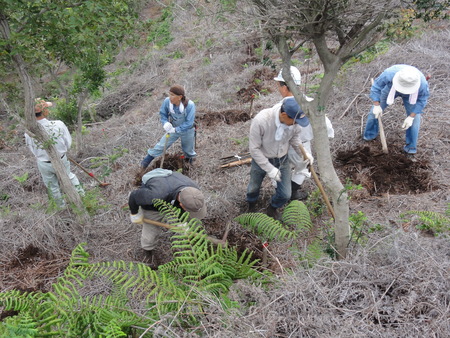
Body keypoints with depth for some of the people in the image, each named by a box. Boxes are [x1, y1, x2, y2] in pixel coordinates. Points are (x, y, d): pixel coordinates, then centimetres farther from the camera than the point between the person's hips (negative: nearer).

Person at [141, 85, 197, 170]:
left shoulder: (190, 105, -36)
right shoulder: (167, 101, -28)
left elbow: (189, 123, -31)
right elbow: (162, 114, -10)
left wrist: (175, 130, -37)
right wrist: (165, 123, -31)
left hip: (187, 131, -1)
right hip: (173, 129, 1)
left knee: (188, 149, 22)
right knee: (161, 145, 2)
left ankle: (190, 156, 58)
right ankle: (147, 159, 22)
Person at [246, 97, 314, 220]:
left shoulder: (295, 121, -26)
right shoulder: (260, 121, -38)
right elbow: (254, 148, -26)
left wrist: (304, 153, -21)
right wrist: (269, 169, -26)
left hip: (282, 159, 3)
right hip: (261, 159, -2)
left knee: (285, 194, 6)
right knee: (254, 188, 22)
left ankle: (272, 209, 40)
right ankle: (251, 205, 57)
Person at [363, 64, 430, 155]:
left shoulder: (422, 83, -41)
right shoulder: (389, 73, -44)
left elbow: (421, 100, -22)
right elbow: (376, 86, -25)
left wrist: (411, 117, -27)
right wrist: (376, 105, -27)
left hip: (411, 93, 0)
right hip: (390, 87, 1)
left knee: (414, 118, -9)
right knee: (375, 111, 4)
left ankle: (411, 145, 11)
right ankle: (370, 134, 31)